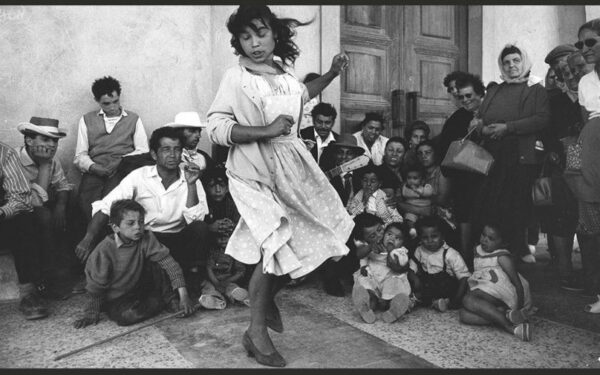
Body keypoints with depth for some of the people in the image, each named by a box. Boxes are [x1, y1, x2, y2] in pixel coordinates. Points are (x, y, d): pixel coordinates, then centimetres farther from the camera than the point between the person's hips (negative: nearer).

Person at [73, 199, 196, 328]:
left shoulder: (146, 239, -16)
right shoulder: (104, 251, -22)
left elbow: (169, 263, -23)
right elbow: (95, 286, -11)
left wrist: (183, 296, -30)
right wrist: (90, 314, -8)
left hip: (141, 288, 3)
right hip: (115, 299, -3)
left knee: (157, 263, -18)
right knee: (126, 316, -33)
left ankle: (169, 299, -3)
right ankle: (159, 303, -7)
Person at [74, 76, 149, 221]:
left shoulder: (133, 119, 18)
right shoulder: (87, 120, 21)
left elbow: (143, 151, 8)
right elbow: (80, 155, 13)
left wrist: (122, 161, -9)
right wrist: (93, 167, -8)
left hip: (122, 172, -1)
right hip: (94, 173, 2)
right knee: (87, 203, -26)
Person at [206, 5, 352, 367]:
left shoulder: (284, 70, 7)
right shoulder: (236, 77, -11)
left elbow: (302, 94, 29)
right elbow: (216, 128, -18)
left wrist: (332, 73, 17)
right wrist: (266, 131, -24)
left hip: (291, 166, 7)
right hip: (255, 172, -7)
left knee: (308, 238, 10)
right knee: (276, 246, -11)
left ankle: (268, 297, 34)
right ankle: (257, 332, 9)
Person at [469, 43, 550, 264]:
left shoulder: (535, 90, 8)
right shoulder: (494, 92, 21)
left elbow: (543, 119, -6)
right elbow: (481, 118, 19)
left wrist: (508, 127, -14)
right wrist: (481, 126, -5)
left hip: (521, 157, -3)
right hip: (493, 156, 3)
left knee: (517, 205, 0)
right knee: (486, 202, -3)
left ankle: (519, 249, 15)